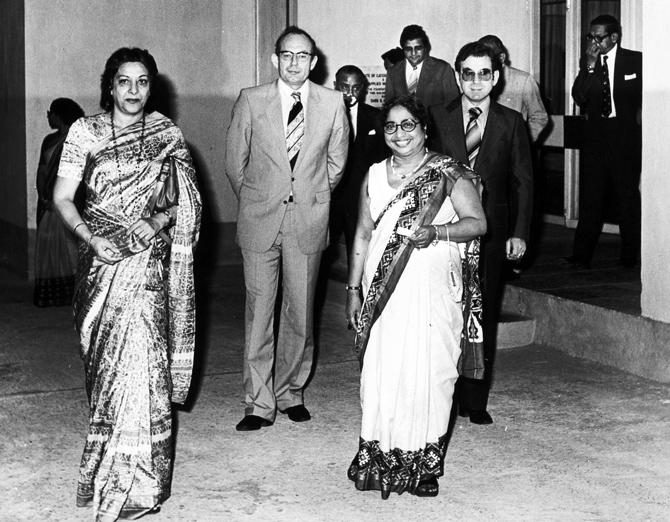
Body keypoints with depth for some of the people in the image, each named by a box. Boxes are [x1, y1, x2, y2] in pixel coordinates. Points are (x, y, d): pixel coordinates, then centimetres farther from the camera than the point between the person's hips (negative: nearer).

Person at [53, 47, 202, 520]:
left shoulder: (167, 134, 4)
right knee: (106, 361, 6)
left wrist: (162, 218, -7)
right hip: (102, 256, 1)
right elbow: (63, 198, 0)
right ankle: (109, 466, 22)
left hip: (147, 259, 0)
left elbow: (189, 200, 9)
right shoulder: (85, 132, 2)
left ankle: (134, 482, 2)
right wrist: (91, 238, -14)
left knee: (140, 359, -8)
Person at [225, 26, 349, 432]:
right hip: (259, 221, -1)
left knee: (300, 312, 7)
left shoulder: (333, 103, 1)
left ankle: (290, 393, 23)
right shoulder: (251, 101, -2)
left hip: (308, 220, 1)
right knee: (259, 311, 0)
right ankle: (259, 404, 7)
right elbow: (235, 163, 7)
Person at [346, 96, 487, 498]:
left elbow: (478, 223, -3)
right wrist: (354, 289, 14)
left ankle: (423, 465, 10)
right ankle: (380, 461, 10)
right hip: (383, 291, 3)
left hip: (432, 288, -3)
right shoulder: (374, 176, 12)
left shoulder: (448, 174, 0)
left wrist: (437, 231, -20)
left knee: (427, 371, -2)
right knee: (381, 371, -1)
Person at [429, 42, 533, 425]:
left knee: (484, 319, 5)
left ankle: (475, 401, 14)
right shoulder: (437, 118, 4)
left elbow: (524, 181, 6)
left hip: (491, 233, 1)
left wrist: (520, 232, -2)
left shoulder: (511, 122, 6)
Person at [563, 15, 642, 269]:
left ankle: (630, 256, 14)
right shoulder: (587, 63, 7)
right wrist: (589, 66, -12)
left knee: (628, 195, 4)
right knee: (590, 198, 0)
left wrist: (641, 111, -2)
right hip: (595, 136, 2)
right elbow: (579, 98, -4)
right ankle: (581, 256, 0)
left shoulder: (636, 61, 0)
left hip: (626, 136, -2)